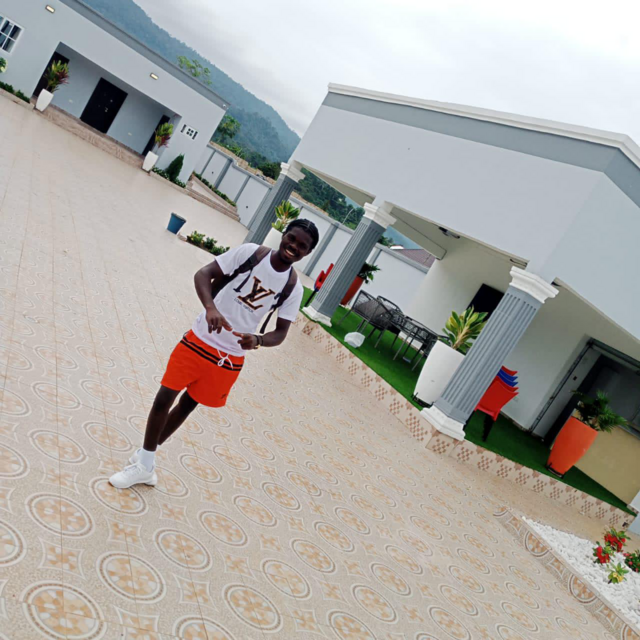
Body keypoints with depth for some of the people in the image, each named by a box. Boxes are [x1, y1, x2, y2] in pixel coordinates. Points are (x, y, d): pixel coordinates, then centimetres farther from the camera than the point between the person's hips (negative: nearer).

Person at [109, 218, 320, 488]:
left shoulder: (293, 288, -6)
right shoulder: (249, 253, -13)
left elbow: (281, 332, -1)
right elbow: (203, 274, -16)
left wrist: (257, 340, -24)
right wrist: (210, 307, -35)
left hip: (230, 358, 2)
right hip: (200, 339, -2)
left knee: (188, 403, 16)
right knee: (164, 399, 0)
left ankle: (146, 459, 35)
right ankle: (145, 463, 22)